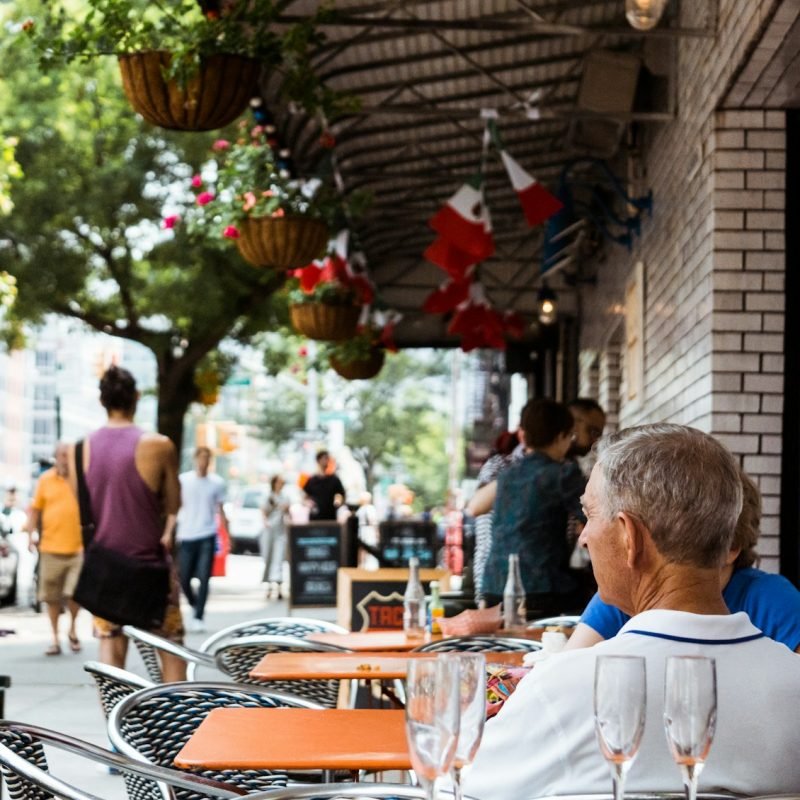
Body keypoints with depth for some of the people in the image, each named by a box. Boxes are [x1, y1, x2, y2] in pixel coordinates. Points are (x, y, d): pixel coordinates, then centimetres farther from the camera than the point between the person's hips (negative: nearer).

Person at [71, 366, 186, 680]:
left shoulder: (81, 449, -3)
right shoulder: (159, 446, -12)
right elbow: (173, 505, -2)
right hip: (149, 561, -3)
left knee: (110, 645, 8)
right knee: (171, 647, 8)